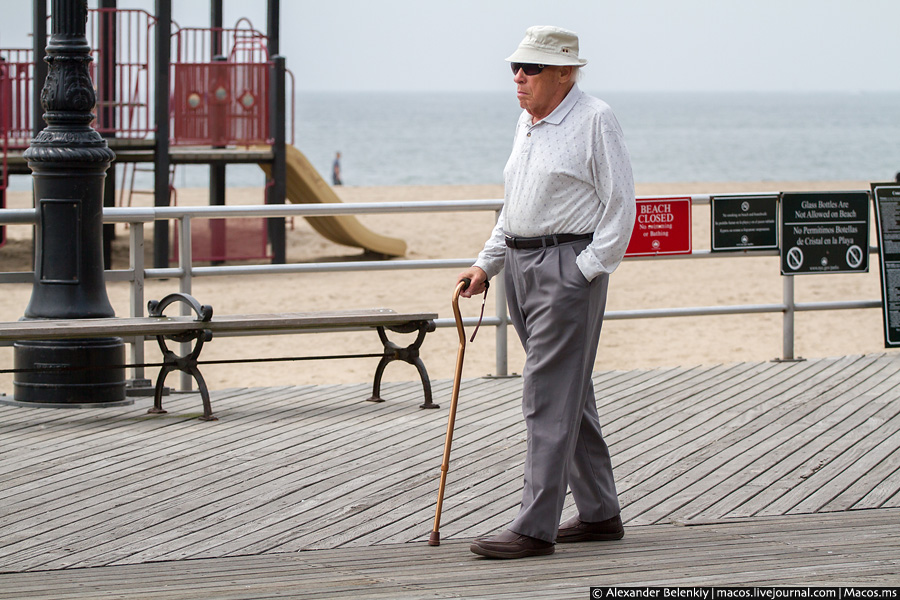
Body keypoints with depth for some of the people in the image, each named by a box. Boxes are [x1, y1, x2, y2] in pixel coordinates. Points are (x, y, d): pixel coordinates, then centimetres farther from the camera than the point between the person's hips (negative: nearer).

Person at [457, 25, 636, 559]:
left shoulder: (595, 120, -10)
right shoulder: (528, 121, 15)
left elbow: (620, 205, -12)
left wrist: (587, 272, -16)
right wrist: (486, 265, 14)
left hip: (570, 267, -9)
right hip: (521, 265, 9)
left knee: (549, 400, -12)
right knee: (571, 396, 13)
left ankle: (536, 529, -13)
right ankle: (600, 514, 21)